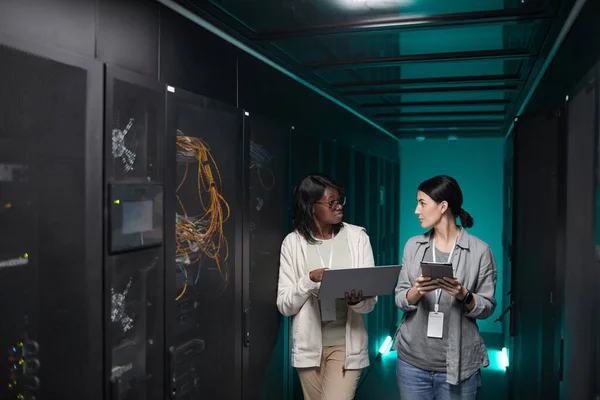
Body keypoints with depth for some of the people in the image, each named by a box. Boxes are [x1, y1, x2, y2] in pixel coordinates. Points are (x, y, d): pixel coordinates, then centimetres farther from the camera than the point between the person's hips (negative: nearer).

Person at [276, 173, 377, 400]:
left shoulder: (357, 236, -2)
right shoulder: (293, 242, -3)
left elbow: (370, 302, -2)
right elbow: (284, 306, -5)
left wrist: (358, 301, -25)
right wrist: (310, 279, -21)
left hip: (346, 344, -1)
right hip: (309, 345, 1)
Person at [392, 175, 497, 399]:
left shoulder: (480, 251, -7)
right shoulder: (413, 246, 2)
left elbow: (487, 307, -3)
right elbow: (400, 300, 1)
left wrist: (463, 296, -21)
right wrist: (417, 291, -19)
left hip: (458, 365, -2)